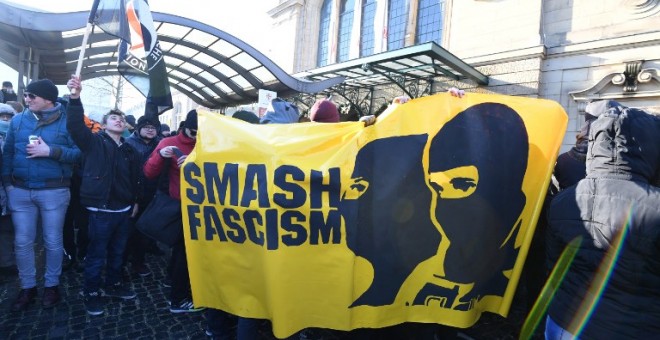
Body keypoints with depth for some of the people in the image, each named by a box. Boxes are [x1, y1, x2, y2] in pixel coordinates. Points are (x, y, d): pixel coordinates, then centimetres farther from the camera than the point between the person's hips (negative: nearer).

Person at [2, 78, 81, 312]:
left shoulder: (66, 121, -5)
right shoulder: (17, 120, 7)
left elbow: (79, 152, -12)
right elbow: (7, 153, 8)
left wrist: (50, 151, -21)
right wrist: (7, 182, 0)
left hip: (54, 191, -4)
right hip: (20, 191, 4)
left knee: (53, 242, 8)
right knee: (22, 242, 10)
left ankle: (51, 285, 25)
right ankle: (27, 287, 26)